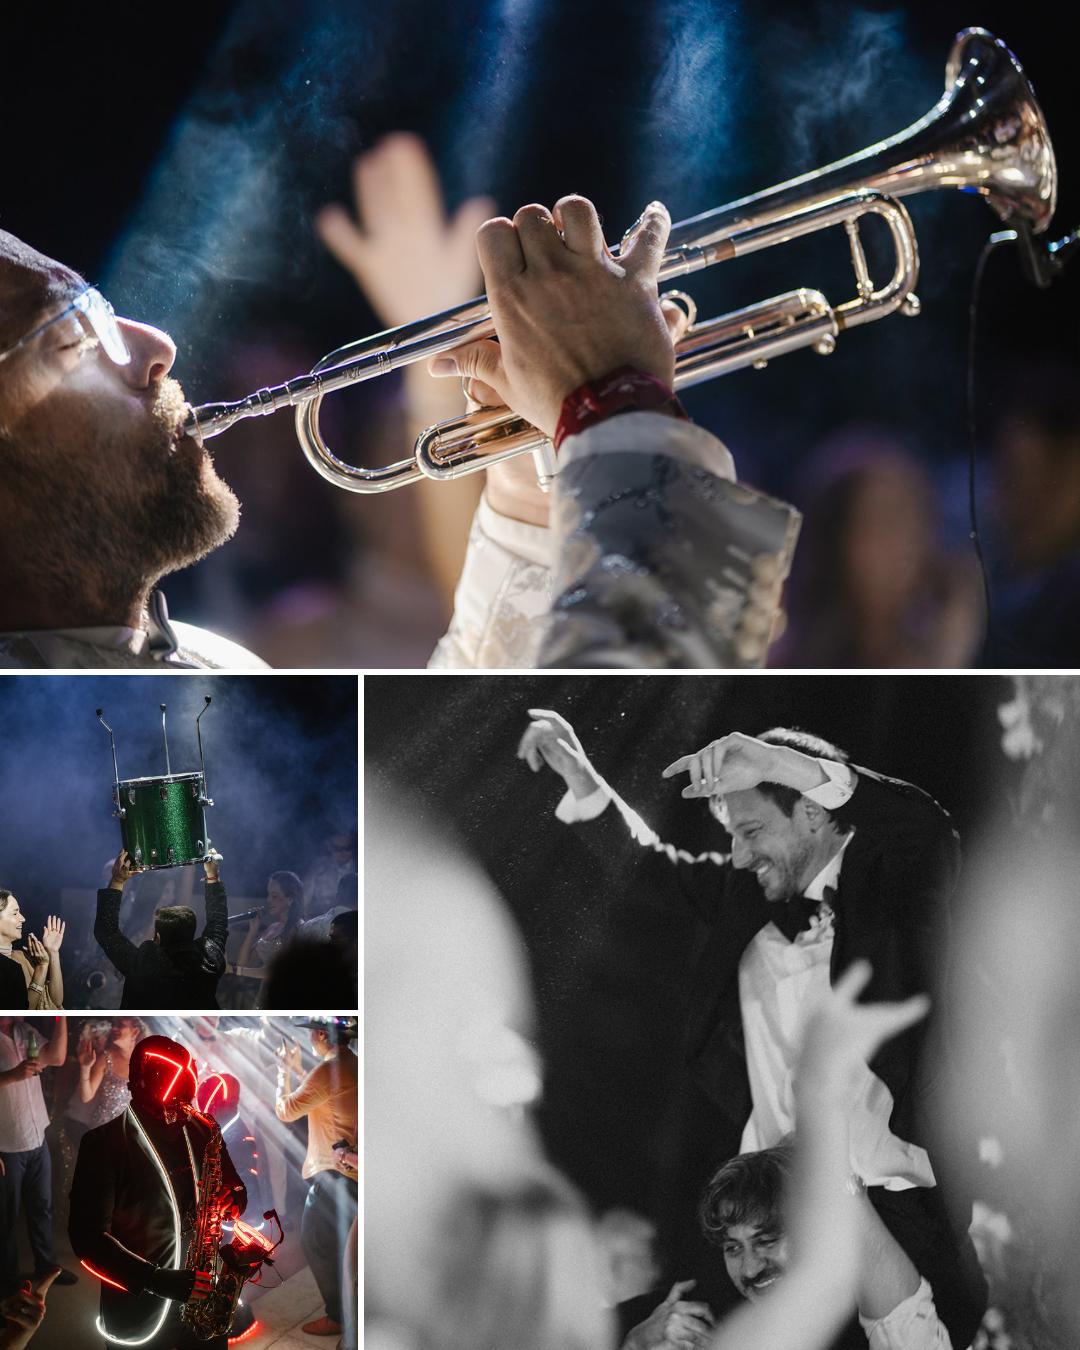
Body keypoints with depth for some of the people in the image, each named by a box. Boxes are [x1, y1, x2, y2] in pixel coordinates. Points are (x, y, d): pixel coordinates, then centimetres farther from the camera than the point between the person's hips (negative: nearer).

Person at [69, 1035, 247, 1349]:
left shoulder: (202, 1131, 6)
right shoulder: (104, 1143, -10)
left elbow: (236, 1190, 18)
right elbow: (88, 1236, -14)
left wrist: (232, 1200, -8)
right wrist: (159, 1281, -23)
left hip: (206, 1302, 5)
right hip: (141, 1315, -4)